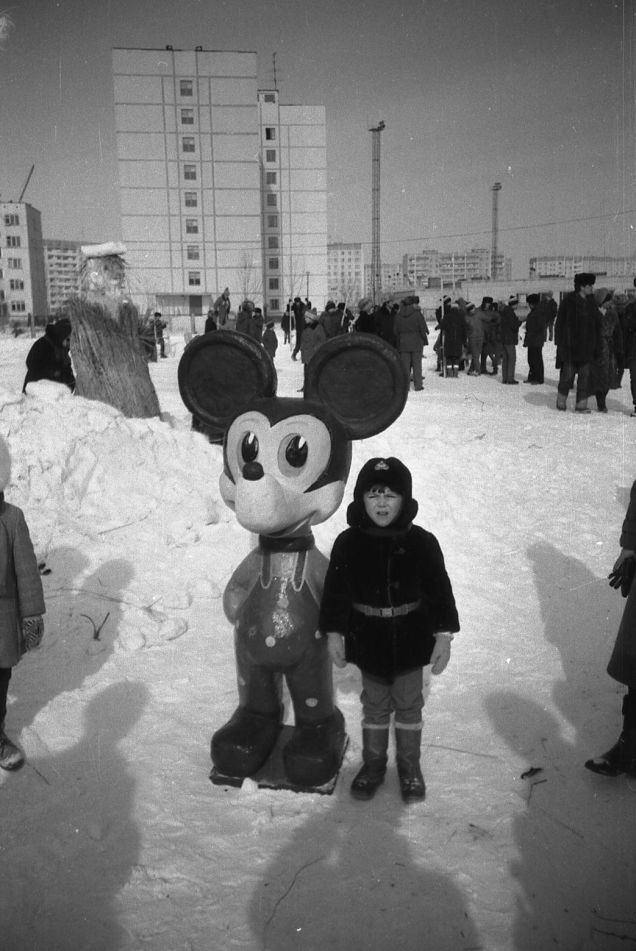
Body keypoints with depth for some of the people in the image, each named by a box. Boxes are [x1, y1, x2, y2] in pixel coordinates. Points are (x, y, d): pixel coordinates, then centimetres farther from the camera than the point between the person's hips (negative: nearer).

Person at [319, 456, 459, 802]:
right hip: (369, 642, 1)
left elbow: (440, 591, -6)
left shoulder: (421, 542, -12)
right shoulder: (348, 543, -10)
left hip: (411, 644, 0)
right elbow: (335, 592, -2)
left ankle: (409, 766, 35)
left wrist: (444, 636, -7)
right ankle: (373, 764, 36)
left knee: (409, 706, 16)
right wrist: (334, 634, -1)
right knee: (374, 707, 17)